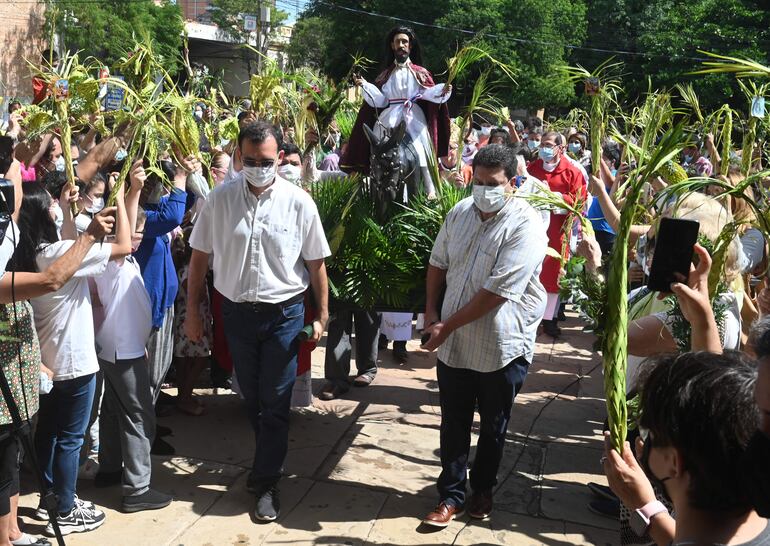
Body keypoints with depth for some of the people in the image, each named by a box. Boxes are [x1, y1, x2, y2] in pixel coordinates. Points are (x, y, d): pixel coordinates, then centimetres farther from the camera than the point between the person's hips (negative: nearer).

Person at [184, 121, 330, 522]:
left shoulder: (298, 202, -9)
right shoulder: (219, 200, -5)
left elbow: (316, 263, -2)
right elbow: (200, 257, 3)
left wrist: (321, 317, 0)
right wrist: (192, 311, 5)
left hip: (283, 313, -2)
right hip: (237, 312, 2)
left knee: (275, 403, 4)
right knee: (252, 398, 18)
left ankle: (266, 483, 19)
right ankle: (270, 457, 42)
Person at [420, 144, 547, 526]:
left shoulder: (525, 227, -19)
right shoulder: (460, 213, 1)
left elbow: (496, 292, -23)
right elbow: (438, 263, 13)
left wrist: (447, 326, -18)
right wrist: (431, 312, 1)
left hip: (502, 346, -4)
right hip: (453, 342, 4)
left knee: (493, 426, 16)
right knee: (454, 423, 12)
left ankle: (482, 490, 36)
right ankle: (452, 495, 26)